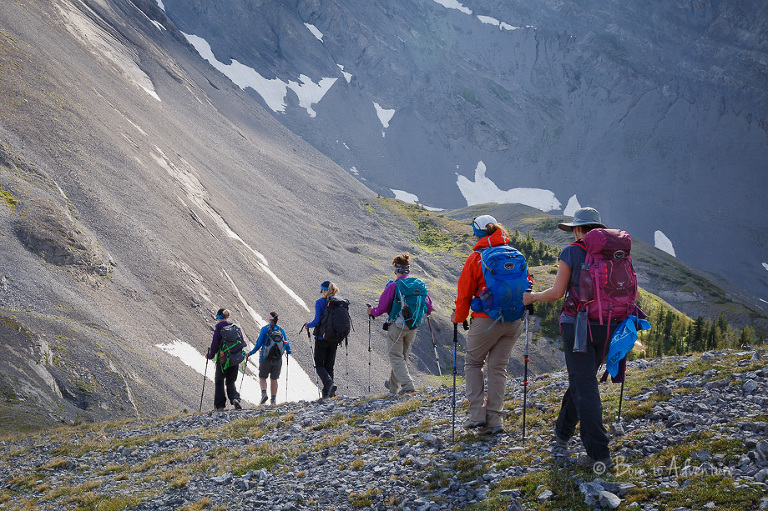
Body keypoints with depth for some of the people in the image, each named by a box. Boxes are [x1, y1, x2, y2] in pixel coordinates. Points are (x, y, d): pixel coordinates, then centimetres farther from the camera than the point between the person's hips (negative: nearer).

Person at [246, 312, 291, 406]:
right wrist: (288, 352, 26)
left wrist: (250, 353, 2)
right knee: (274, 379, 12)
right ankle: (273, 399, 10)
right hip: (278, 359, 3)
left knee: (262, 377, 11)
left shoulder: (265, 329, -8)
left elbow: (259, 343, -9)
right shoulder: (281, 330, 0)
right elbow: (286, 343, 5)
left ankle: (264, 393, -13)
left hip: (265, 357, -3)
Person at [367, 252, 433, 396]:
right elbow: (428, 308, 7)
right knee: (403, 356, 18)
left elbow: (382, 307, -9)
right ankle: (394, 386, 29)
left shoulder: (393, 286, -12)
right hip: (413, 327, 5)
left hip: (396, 326, -5)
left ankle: (408, 386, -17)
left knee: (396, 357, 0)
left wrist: (372, 311, 12)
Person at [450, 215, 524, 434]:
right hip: (514, 321, 4)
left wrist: (459, 317, 14)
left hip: (486, 320, -4)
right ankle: (495, 420, 7)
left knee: (473, 361, 14)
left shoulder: (476, 258, -6)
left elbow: (464, 293, -1)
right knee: (498, 367, 11)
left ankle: (477, 413, 4)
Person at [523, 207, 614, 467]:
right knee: (583, 379, 22)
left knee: (584, 387, -4)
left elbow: (557, 292, -5)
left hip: (576, 325, -5)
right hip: (604, 327, 5)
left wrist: (532, 297, 12)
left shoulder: (570, 253, -6)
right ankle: (562, 433, 37)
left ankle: (600, 453, -9)